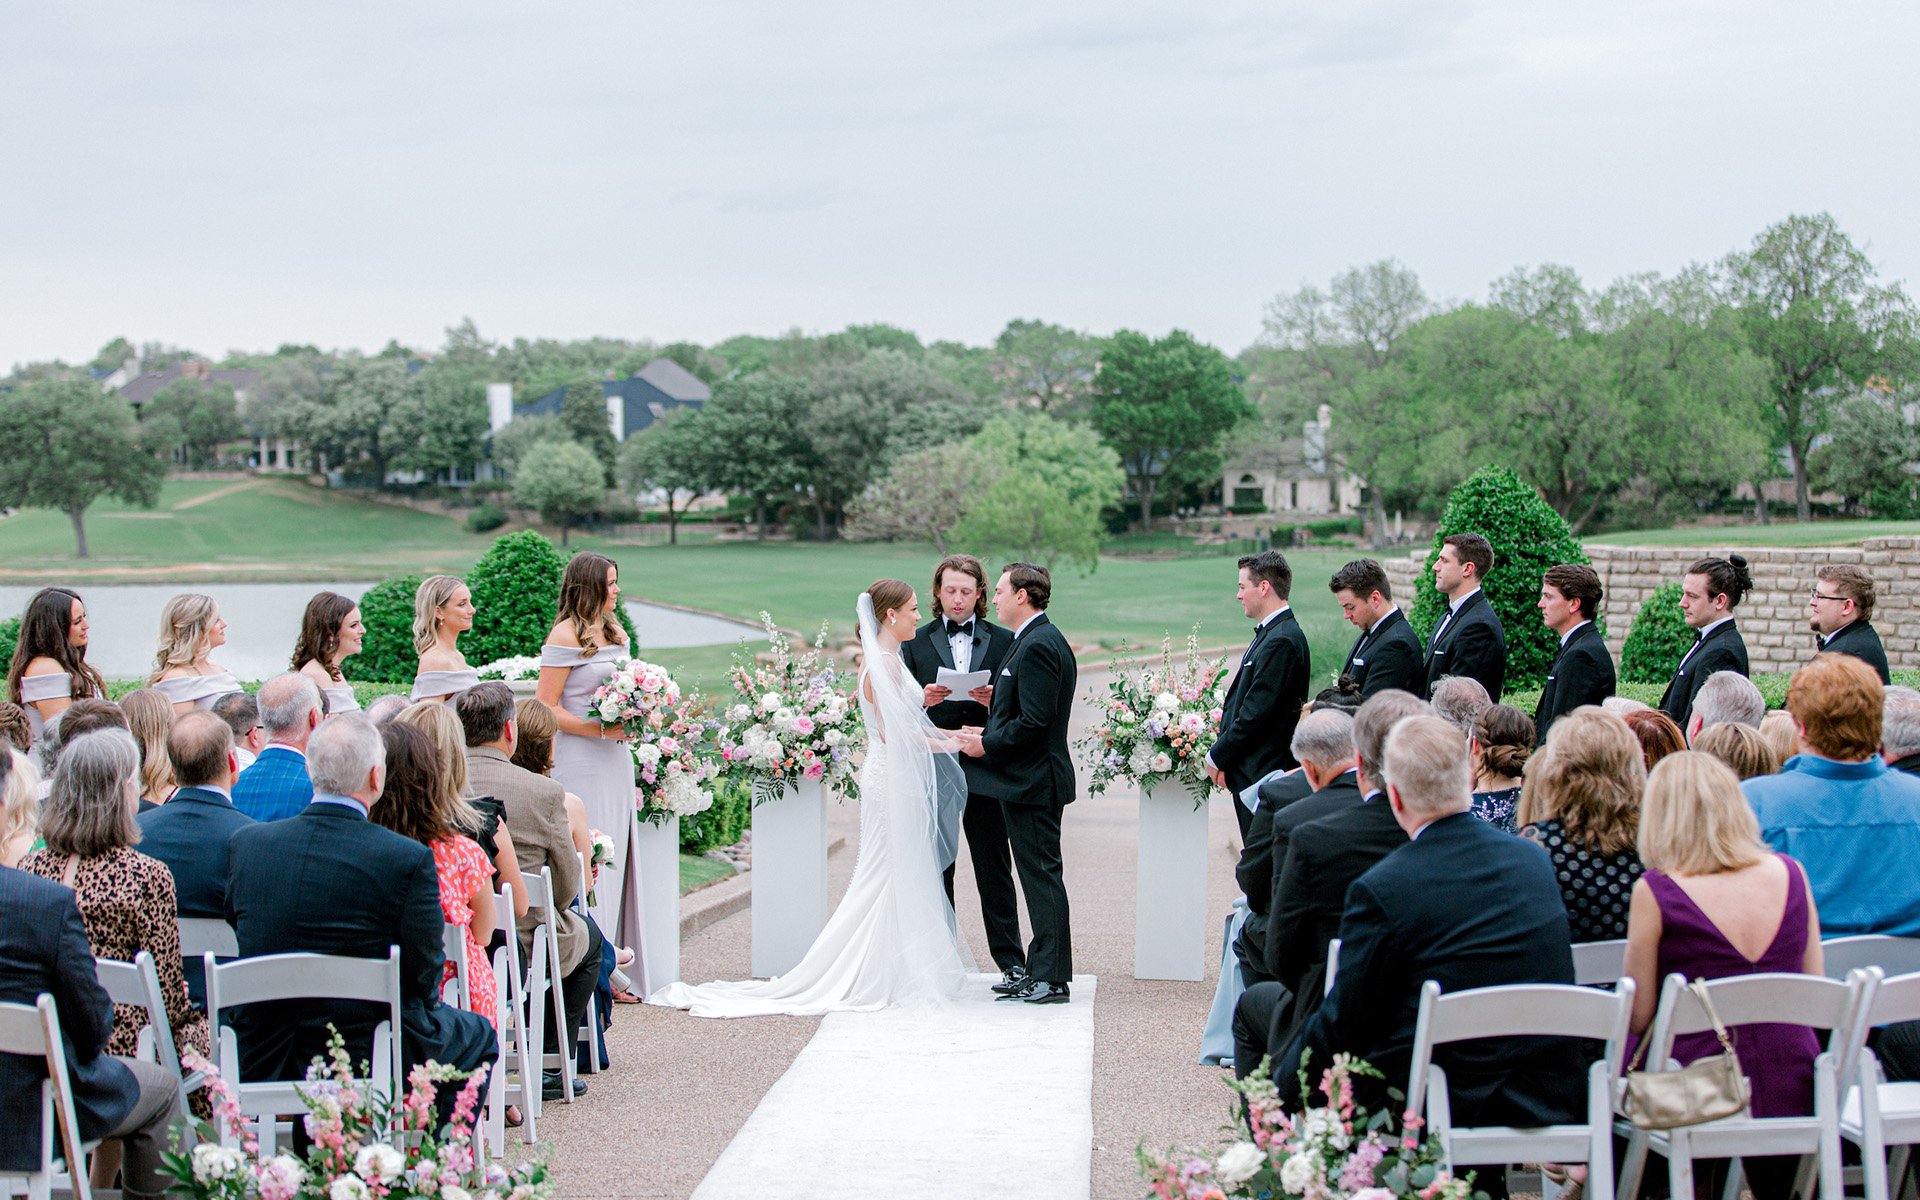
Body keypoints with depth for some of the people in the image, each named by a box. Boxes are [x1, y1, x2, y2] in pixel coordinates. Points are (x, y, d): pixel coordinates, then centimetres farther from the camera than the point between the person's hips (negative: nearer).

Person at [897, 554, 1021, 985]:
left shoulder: (1004, 641, 8)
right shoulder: (915, 643, 9)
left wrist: (994, 699, -14)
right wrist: (923, 699, -15)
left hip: (984, 769, -1)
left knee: (994, 870, 2)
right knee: (935, 871, 6)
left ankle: (1011, 962, 6)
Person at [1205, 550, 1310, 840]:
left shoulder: (1281, 641, -18)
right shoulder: (1270, 634, 14)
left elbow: (1257, 713, -20)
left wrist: (1217, 757, -9)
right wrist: (1223, 757, 11)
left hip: (1262, 773, -10)